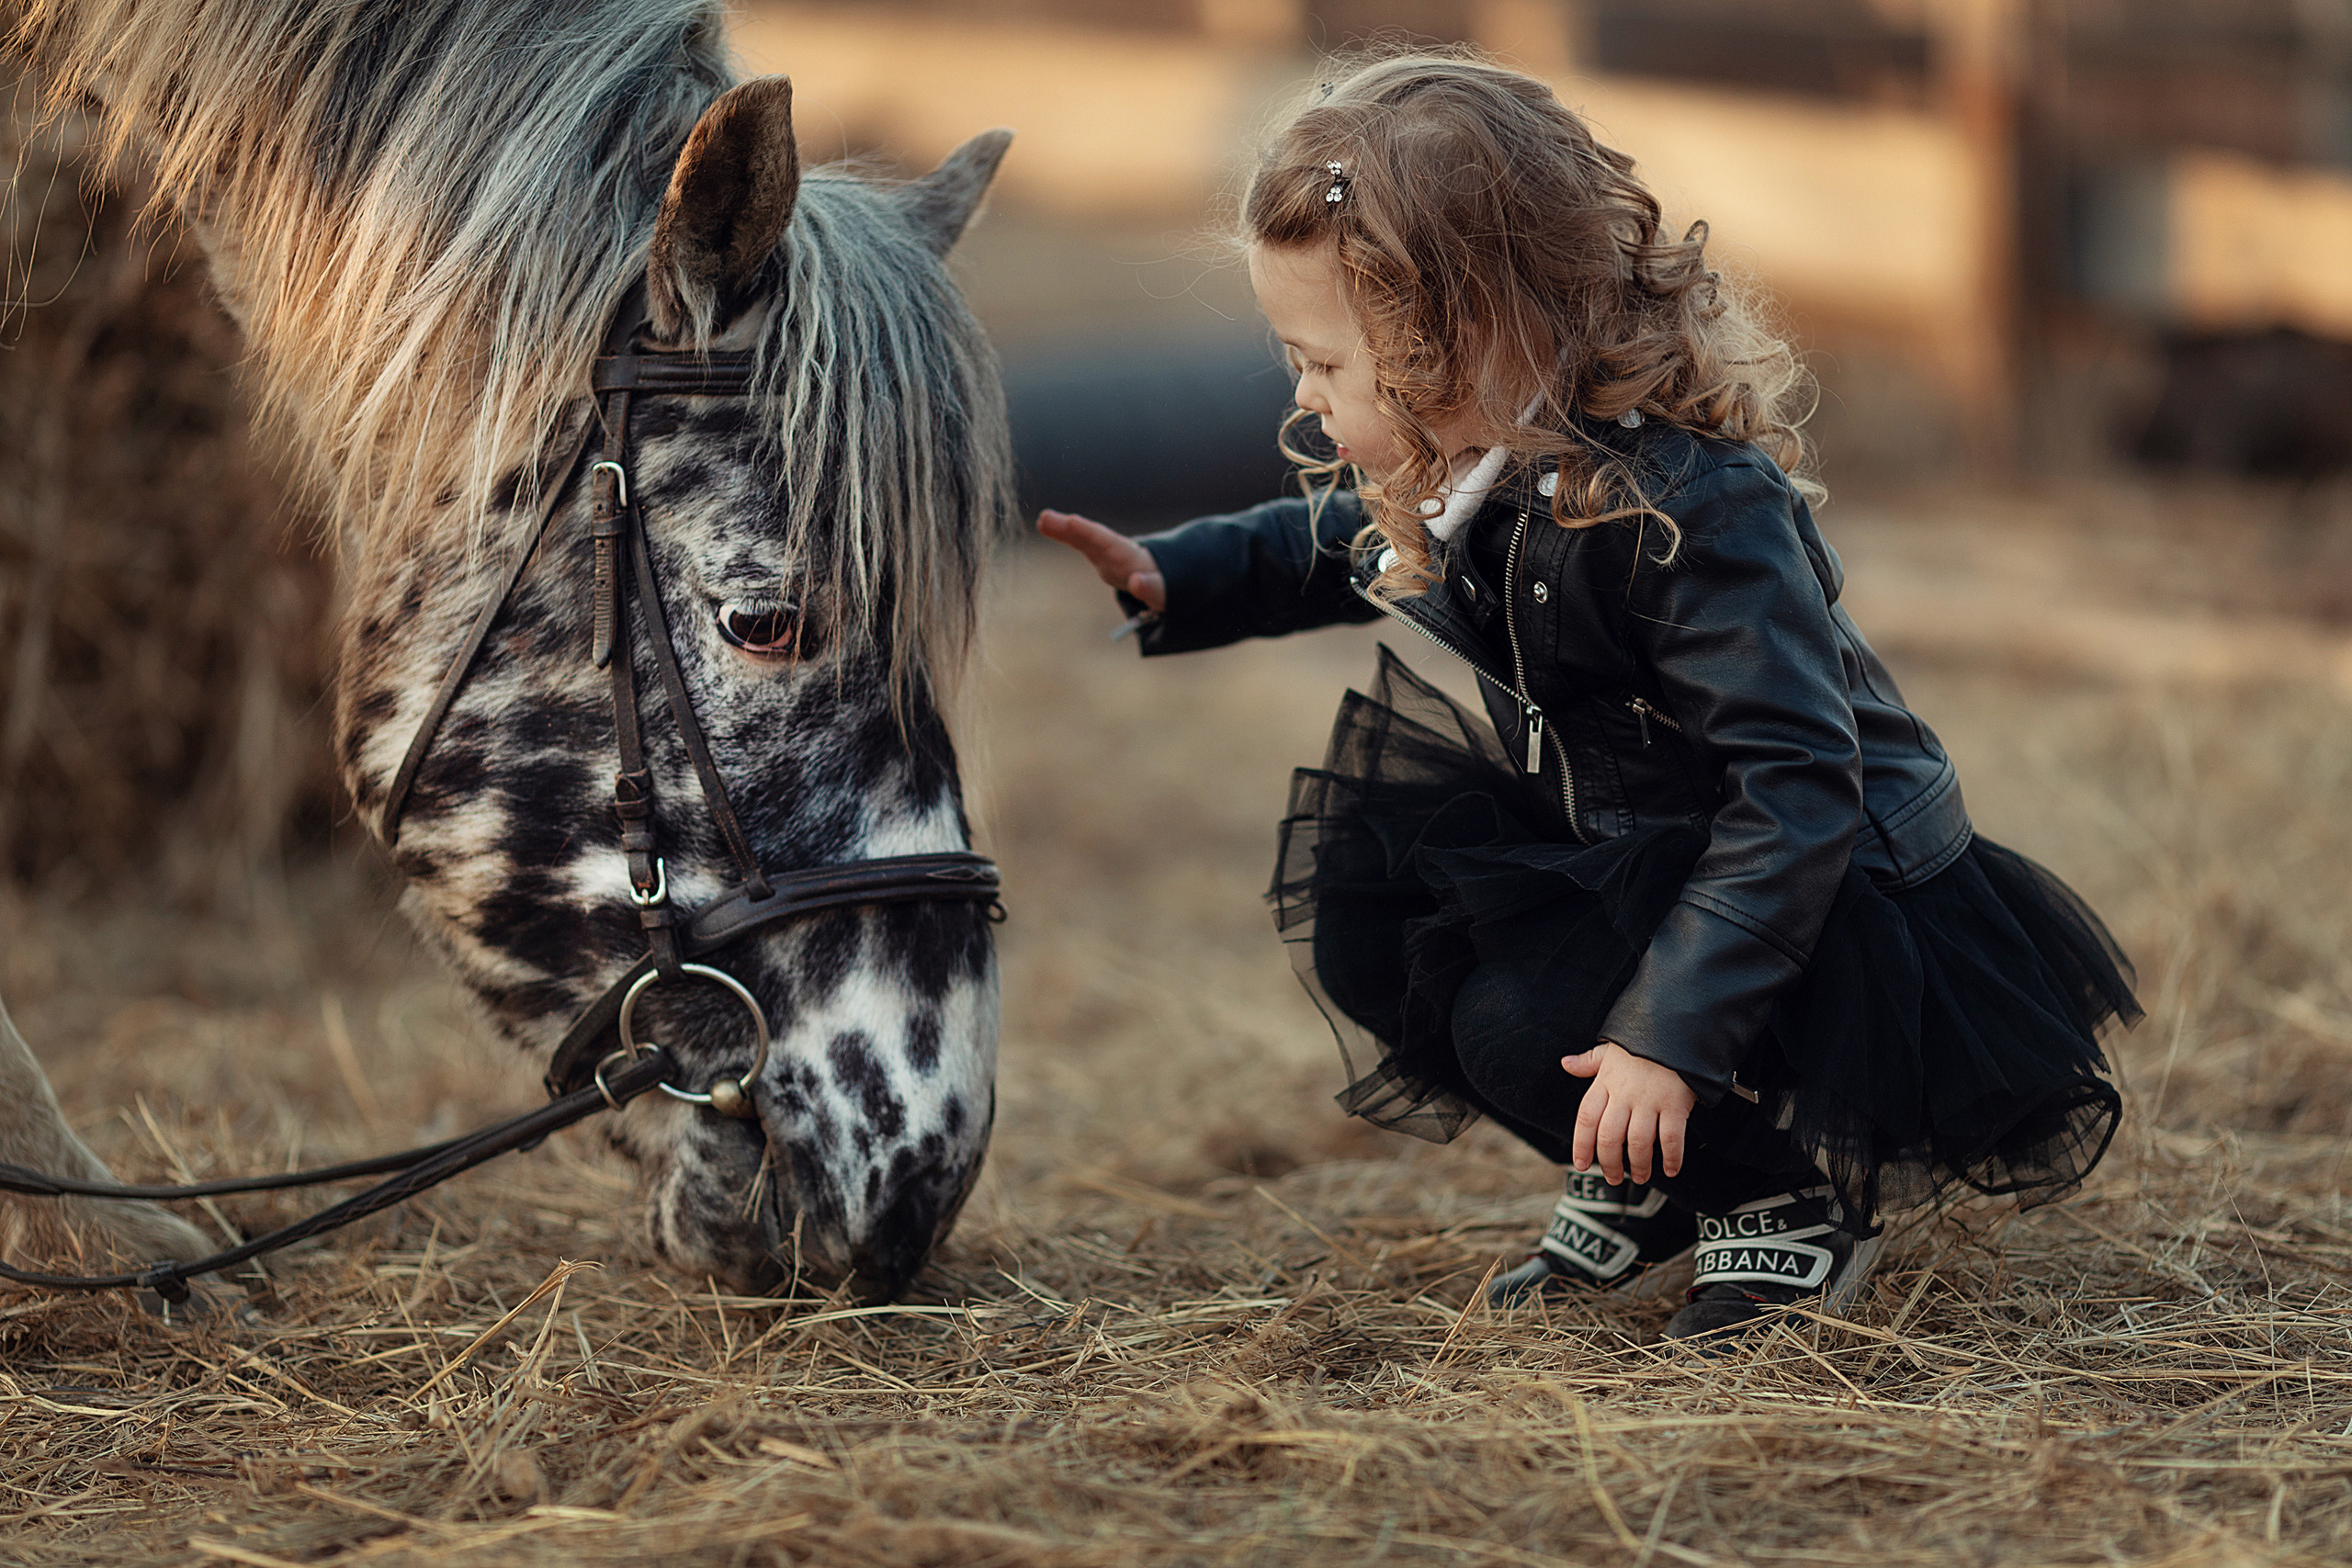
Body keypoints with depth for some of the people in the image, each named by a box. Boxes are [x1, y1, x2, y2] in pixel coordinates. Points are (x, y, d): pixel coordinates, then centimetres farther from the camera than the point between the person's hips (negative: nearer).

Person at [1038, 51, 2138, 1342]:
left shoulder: (1691, 506, -32)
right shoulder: (1447, 464, -6)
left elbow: (1797, 794, -34)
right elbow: (1326, 546, 19)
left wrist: (1671, 1033, -37)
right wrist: (1167, 581, 1)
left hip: (1825, 892, -9)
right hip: (1613, 849, 9)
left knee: (1526, 1026, -26)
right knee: (1364, 932, -4)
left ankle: (1793, 1200, 0)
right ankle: (1641, 1181, 13)